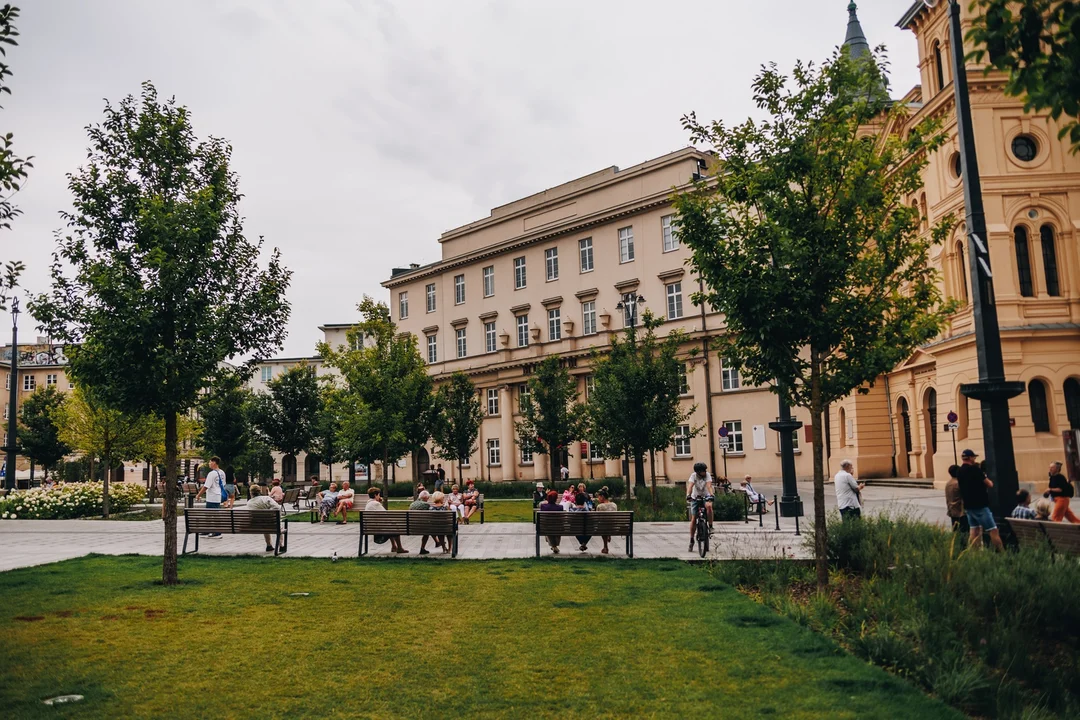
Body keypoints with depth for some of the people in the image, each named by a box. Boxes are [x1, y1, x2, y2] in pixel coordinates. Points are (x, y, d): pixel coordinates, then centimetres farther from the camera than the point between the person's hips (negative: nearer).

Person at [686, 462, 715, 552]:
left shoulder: (707, 475, -18)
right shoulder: (693, 475, -18)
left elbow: (709, 485, -32)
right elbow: (690, 486, -32)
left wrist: (711, 495, -49)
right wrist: (688, 495, -50)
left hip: (705, 496, 0)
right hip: (695, 497, 0)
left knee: (709, 506, -36)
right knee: (693, 519, -4)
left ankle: (711, 526, -18)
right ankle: (691, 540, 8)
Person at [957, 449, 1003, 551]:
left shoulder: (959, 471, 8)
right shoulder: (975, 469, -15)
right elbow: (990, 485, -9)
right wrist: (987, 479, 11)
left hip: (968, 505, 8)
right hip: (980, 505, -8)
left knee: (974, 529, 11)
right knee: (993, 530, -5)